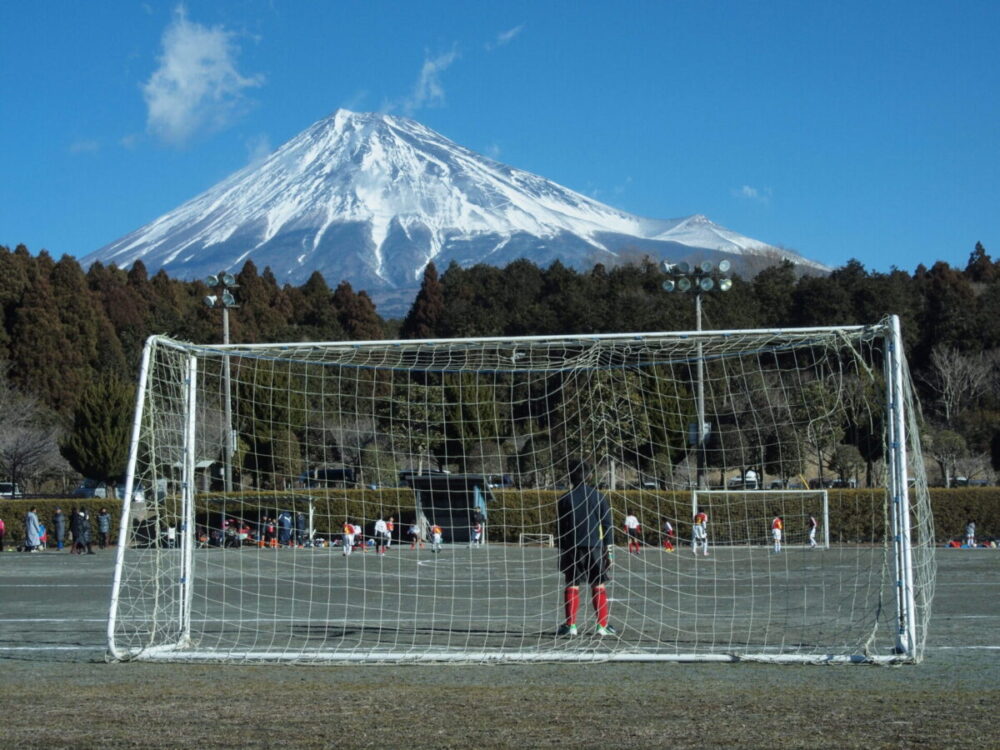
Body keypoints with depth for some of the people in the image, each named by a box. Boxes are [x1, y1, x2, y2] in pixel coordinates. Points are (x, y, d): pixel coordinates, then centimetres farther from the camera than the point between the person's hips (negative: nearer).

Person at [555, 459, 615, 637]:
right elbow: (607, 523, 1)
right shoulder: (598, 496, 1)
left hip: (572, 548, 0)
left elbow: (559, 528, 3)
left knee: (572, 586, 5)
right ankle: (602, 625, 3)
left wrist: (561, 549, 11)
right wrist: (608, 547, 5)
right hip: (596, 546, 0)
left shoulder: (565, 499, 0)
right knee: (599, 585, 5)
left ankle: (570, 624, 2)